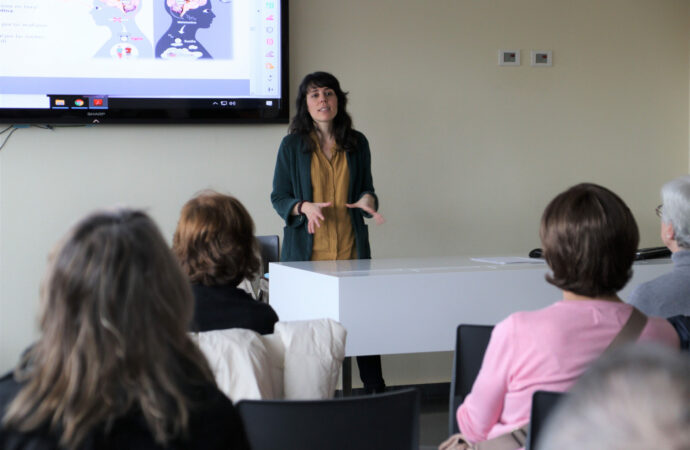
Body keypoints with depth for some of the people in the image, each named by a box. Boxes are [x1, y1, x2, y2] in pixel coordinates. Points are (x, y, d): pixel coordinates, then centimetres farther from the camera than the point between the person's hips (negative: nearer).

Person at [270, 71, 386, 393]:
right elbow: (279, 198, 5)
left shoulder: (357, 143, 10)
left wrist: (368, 200, -5)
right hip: (307, 251, -2)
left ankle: (377, 394, 7)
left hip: (351, 249, 2)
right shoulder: (292, 146, 3)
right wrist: (305, 207, -15)